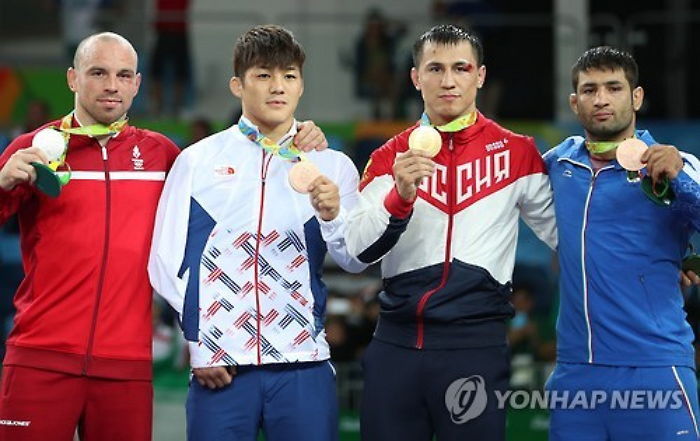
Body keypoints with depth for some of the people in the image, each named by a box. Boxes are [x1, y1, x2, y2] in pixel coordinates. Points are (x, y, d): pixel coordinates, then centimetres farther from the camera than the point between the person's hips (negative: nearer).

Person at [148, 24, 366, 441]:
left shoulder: (331, 165, 9)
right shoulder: (198, 160, 7)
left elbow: (357, 260, -2)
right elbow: (166, 261, 5)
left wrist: (333, 216, -21)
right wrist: (197, 340, 0)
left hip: (303, 364, 1)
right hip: (219, 364, -1)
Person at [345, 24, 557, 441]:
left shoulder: (516, 152, 4)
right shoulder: (390, 157, 7)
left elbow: (559, 230, 11)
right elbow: (360, 250, -4)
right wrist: (401, 195, -21)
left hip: (476, 344, -2)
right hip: (396, 343, 2)